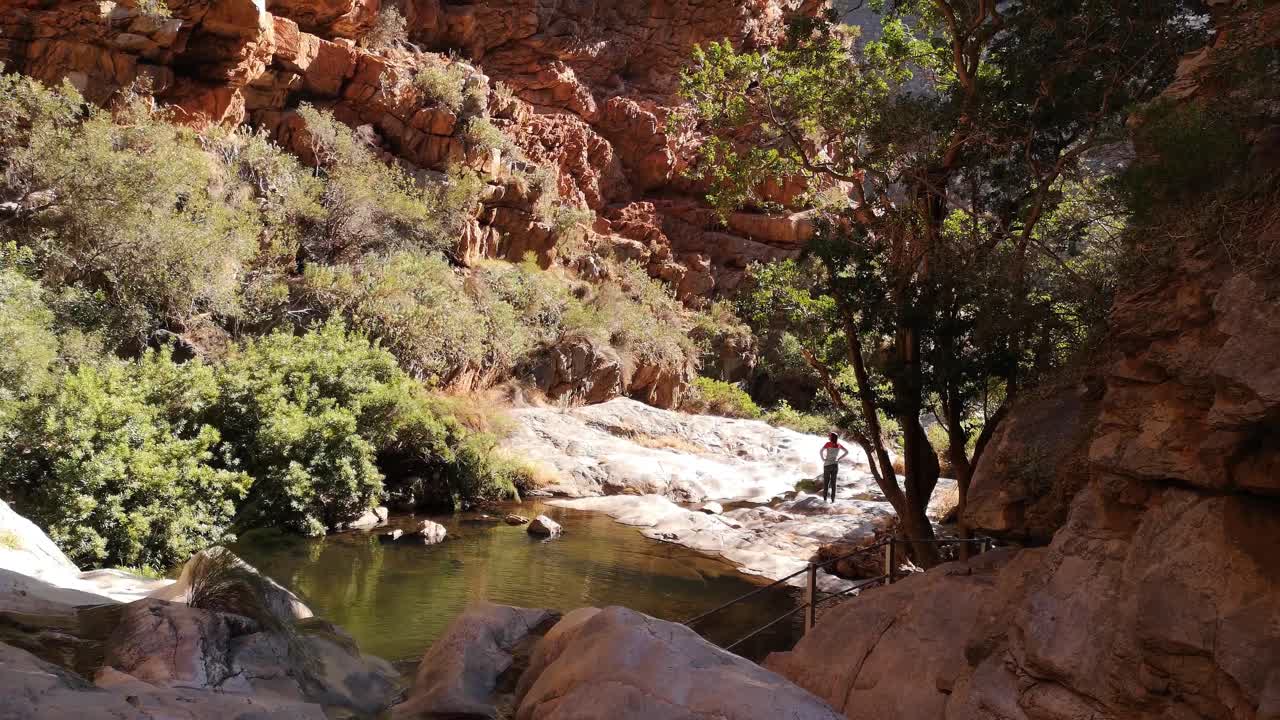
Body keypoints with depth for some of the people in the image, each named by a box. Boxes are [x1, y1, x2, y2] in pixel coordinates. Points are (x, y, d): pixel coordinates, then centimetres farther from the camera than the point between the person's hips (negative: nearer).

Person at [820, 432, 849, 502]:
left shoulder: (828, 444, -11)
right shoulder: (838, 445, 2)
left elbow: (821, 451, -24)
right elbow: (847, 451, 5)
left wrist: (823, 459, -11)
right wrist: (839, 459, 5)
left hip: (827, 464, -3)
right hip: (835, 465, 3)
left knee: (826, 482, 5)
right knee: (833, 482, 8)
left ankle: (825, 498, 3)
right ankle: (833, 499, 5)